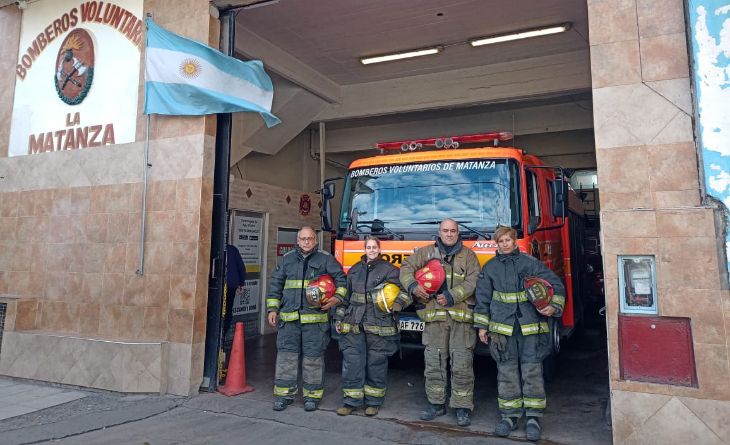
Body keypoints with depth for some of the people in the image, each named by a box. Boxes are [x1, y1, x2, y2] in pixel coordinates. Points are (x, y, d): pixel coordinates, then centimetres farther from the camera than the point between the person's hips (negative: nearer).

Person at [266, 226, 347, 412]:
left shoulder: (325, 259, 4)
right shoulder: (286, 259, 12)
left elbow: (341, 278, 5)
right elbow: (276, 284, 13)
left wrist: (337, 297, -11)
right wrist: (272, 309, 7)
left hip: (315, 317, -2)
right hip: (288, 317, 2)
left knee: (313, 357, 3)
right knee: (286, 354, 3)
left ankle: (312, 395, 15)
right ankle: (285, 393, 15)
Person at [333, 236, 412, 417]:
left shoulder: (389, 269, 2)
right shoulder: (355, 270, 15)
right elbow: (345, 296, 19)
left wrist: (398, 303, -17)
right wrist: (339, 318, 17)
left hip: (379, 325, -3)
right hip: (354, 325, 4)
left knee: (376, 363, 4)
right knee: (352, 362, 2)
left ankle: (374, 401, 19)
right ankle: (351, 400, 14)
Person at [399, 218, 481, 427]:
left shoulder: (468, 255, 8)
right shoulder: (426, 252, 13)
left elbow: (473, 281, -3)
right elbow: (406, 268, 12)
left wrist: (451, 296, -13)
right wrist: (413, 286, -6)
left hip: (461, 316, -1)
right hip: (434, 315, 2)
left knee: (462, 364, -2)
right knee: (433, 362, 7)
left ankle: (462, 407, 10)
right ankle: (436, 403, 21)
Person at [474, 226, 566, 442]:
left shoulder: (531, 263, 3)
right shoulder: (490, 267, 8)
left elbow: (556, 285, 5)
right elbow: (482, 298, 10)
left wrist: (554, 306, -12)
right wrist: (482, 326, 8)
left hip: (531, 326, -1)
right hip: (502, 327, 1)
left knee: (532, 370, 0)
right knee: (507, 371, 6)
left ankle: (533, 417, 11)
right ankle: (510, 415, 17)